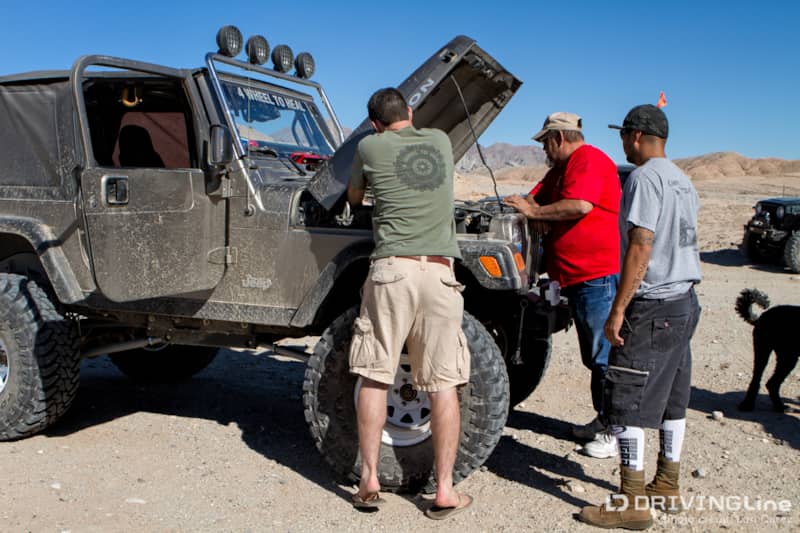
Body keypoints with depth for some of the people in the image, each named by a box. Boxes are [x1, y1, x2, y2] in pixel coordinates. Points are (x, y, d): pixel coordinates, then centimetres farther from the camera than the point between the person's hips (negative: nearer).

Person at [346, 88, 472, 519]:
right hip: (439, 273, 2)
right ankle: (444, 490, 8)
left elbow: (353, 199, 23)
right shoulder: (441, 141, 16)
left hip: (392, 270, -2)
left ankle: (369, 481, 10)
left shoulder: (371, 147, 7)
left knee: (374, 376, 7)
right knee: (443, 384, 4)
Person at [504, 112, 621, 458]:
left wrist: (533, 212, -13)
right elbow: (537, 198, 27)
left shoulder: (589, 160, -10)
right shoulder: (561, 169, 22)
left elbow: (579, 206, -24)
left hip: (599, 276, -11)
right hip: (577, 277, 11)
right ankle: (603, 420, 28)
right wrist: (526, 204, 6)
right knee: (594, 356, 17)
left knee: (605, 356, -5)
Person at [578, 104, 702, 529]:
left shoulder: (645, 178, -14)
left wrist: (618, 310, -19)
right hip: (685, 301, 10)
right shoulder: (683, 181, 15)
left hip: (652, 306, -10)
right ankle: (666, 488, 28)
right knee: (672, 399, 16)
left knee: (626, 402, -4)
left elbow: (641, 246, -21)